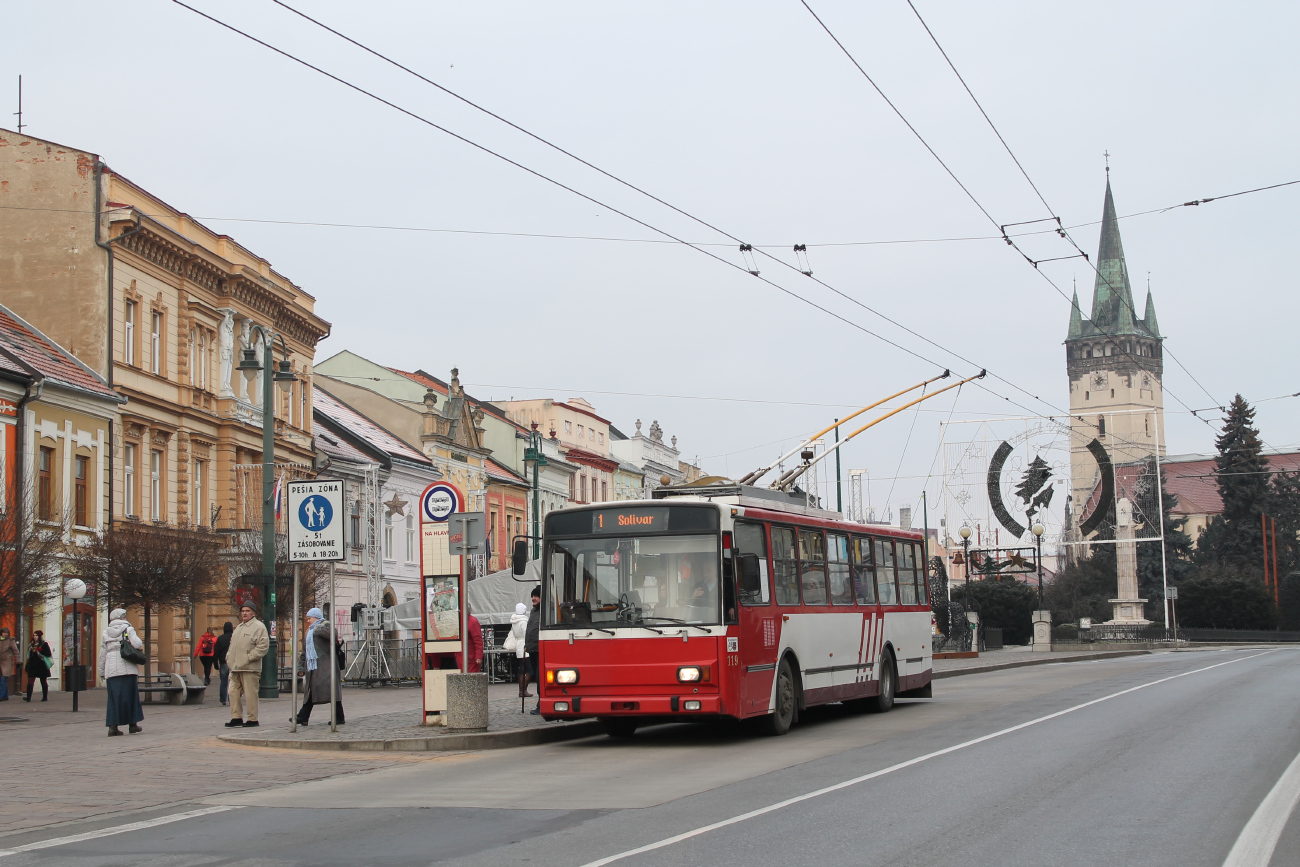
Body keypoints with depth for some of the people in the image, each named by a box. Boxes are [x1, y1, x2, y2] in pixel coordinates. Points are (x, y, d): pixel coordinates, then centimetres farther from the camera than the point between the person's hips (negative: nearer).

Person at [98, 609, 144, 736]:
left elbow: (102, 654, 12)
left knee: (114, 697, 3)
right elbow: (136, 643, -15)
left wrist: (102, 672, 16)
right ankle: (132, 724, 13)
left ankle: (112, 726, -7)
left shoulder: (105, 633, 14)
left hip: (111, 669, 3)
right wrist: (141, 645, 8)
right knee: (130, 695, 8)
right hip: (128, 668, -3)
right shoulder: (128, 629, 2)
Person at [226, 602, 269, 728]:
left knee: (250, 694, -4)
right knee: (234, 692, 5)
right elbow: (232, 645, 29)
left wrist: (248, 658, -17)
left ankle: (253, 719, 3)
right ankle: (236, 718, 11)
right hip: (236, 668, 8)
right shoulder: (239, 627, 22)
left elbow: (263, 646, -15)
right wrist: (229, 658, 12)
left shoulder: (259, 627, -5)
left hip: (249, 668, -8)